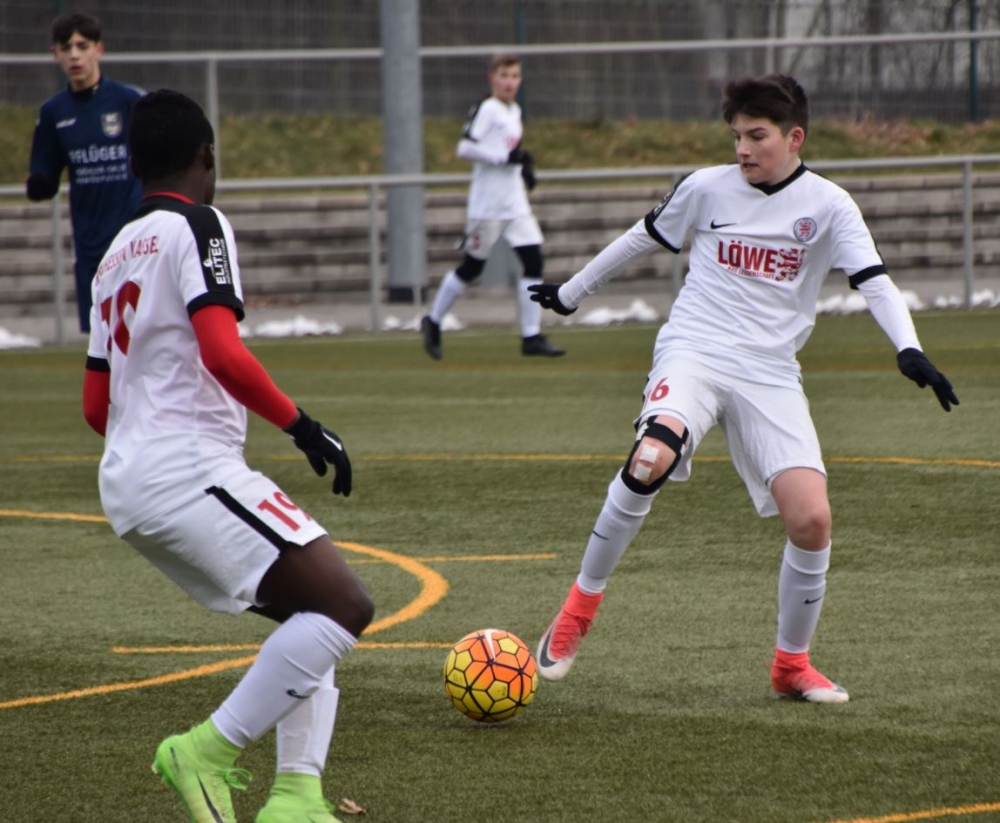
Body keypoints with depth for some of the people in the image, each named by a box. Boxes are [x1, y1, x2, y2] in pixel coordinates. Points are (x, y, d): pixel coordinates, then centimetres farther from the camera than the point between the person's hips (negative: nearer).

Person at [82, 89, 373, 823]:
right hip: (189, 468, -9)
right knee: (345, 604, -14)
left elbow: (96, 406, 24)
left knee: (309, 612, 15)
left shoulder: (116, 254, 21)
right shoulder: (196, 227, -5)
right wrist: (304, 426, -11)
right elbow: (223, 354, -20)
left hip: (128, 485, 9)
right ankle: (211, 751, -16)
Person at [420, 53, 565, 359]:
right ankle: (433, 321, 20)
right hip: (488, 204, -7)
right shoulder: (486, 110, -11)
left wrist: (524, 166, 11)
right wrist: (506, 157, -22)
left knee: (533, 261, -3)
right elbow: (465, 148, -19)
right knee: (472, 266, 1)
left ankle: (531, 336, -1)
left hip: (515, 204, 7)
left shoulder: (514, 111, 15)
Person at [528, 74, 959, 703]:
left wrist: (909, 349, -22)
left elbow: (875, 281, -4)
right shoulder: (707, 188, 5)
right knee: (652, 457, -33)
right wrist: (571, 293, 31)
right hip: (694, 352, -1)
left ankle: (792, 664, 10)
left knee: (812, 518, -13)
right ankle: (581, 604, -15)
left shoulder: (828, 206, 1)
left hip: (770, 376, 1)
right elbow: (644, 238, 20)